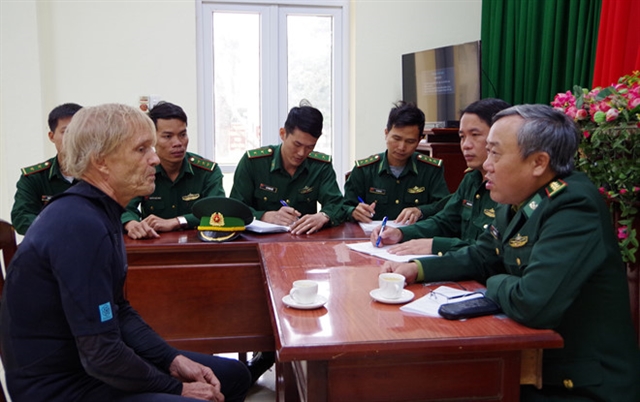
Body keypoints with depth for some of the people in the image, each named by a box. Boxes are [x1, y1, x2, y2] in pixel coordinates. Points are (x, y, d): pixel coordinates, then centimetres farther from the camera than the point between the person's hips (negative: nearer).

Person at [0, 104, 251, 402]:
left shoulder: (99, 213, 5)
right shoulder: (80, 226, -26)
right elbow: (101, 356, -26)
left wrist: (173, 360, 1)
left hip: (92, 363, 10)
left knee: (234, 375, 13)